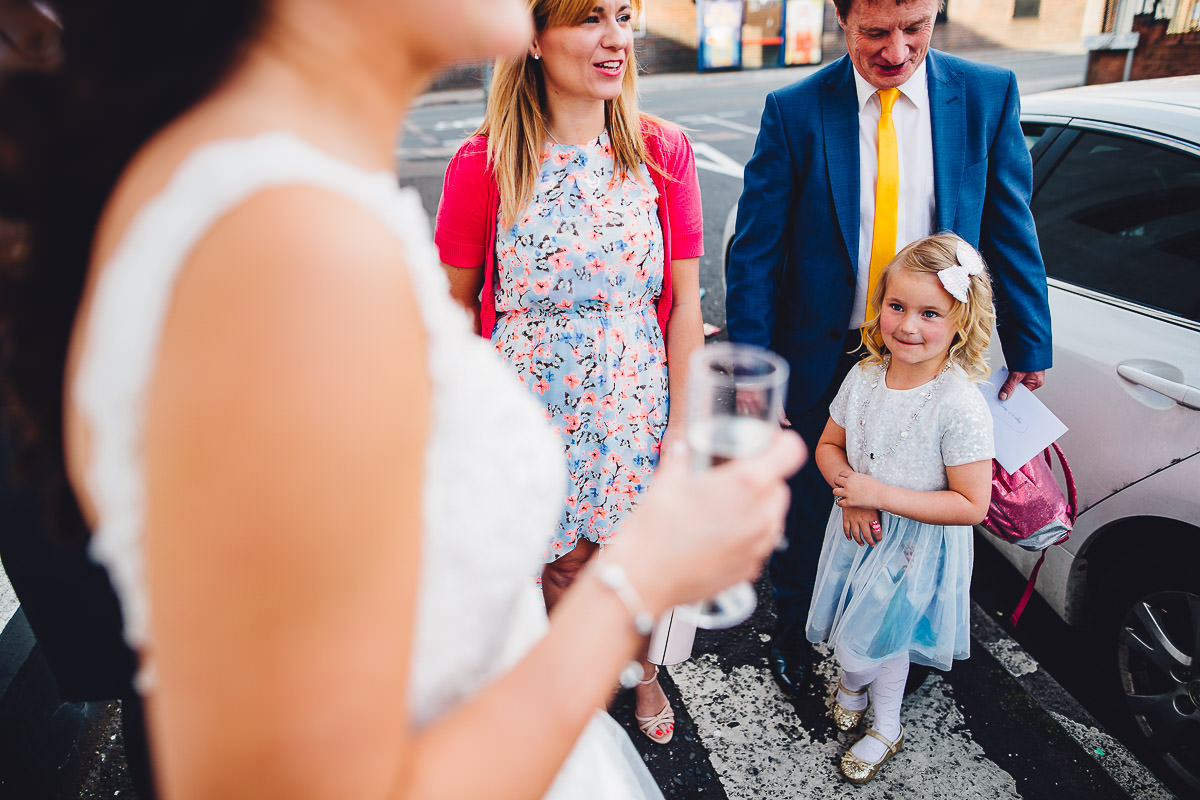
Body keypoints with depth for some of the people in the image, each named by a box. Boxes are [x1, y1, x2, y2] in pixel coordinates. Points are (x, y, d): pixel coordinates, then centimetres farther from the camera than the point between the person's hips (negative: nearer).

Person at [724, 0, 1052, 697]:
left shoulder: (989, 95, -3)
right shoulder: (795, 110, -10)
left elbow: (1010, 230, 2)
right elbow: (755, 252, -10)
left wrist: (1029, 347, 3)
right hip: (821, 358, -1)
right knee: (806, 505, 16)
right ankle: (793, 629, 43)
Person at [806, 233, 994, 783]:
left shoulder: (961, 407, -25)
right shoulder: (864, 376, -9)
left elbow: (971, 505, -22)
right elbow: (829, 446, 3)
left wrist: (881, 494, -26)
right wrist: (850, 494, -16)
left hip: (918, 546, -4)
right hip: (860, 530, 5)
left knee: (864, 643, 7)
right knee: (867, 634, 21)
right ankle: (854, 676, 54)